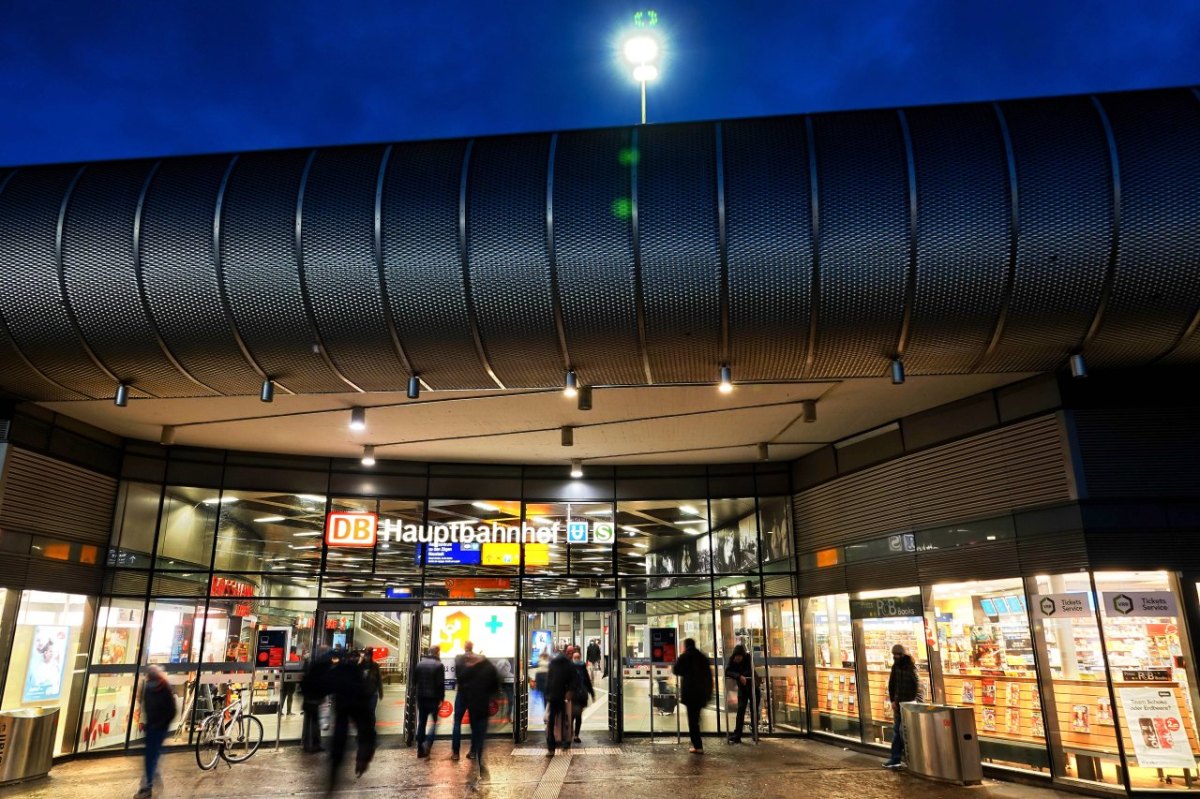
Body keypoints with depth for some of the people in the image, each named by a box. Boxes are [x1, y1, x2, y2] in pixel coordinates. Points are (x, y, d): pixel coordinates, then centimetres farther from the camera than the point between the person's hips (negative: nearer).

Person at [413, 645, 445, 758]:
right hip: (433, 698, -5)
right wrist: (441, 698, -7)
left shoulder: (420, 664, 6)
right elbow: (441, 684, -14)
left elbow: (414, 680, 11)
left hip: (421, 697, 5)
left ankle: (420, 750, 11)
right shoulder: (438, 665, -11)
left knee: (421, 723, 11)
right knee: (435, 721, 8)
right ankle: (427, 743, -12)